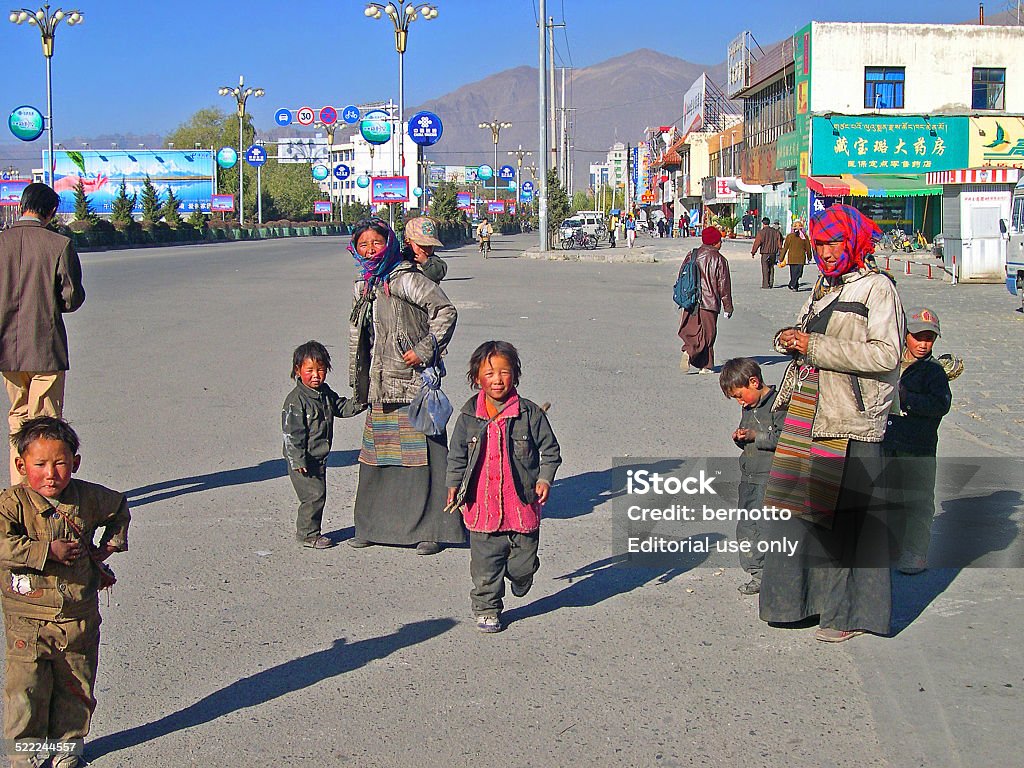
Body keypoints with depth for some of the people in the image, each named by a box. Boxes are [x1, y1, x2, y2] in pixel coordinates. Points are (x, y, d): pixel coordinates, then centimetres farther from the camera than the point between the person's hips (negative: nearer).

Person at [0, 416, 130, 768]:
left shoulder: (89, 498, -2)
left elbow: (119, 508, 20)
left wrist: (110, 544, 9)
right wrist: (49, 551, -27)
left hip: (79, 617, 3)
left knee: (76, 688, 14)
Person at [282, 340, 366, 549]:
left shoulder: (326, 393, 8)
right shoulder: (296, 399, -17)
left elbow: (341, 408, 22)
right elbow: (291, 432, -19)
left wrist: (360, 403, 4)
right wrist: (298, 460, -21)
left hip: (319, 458, 8)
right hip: (303, 461, -8)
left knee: (319, 495, 13)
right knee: (313, 495, -9)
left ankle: (310, 531, 25)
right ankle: (308, 534, 3)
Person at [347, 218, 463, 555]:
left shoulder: (405, 279, -9)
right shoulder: (363, 287, 14)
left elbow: (446, 311, -15)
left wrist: (425, 350, -19)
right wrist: (358, 384, 22)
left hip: (412, 382, -8)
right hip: (380, 389, 8)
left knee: (420, 456, -4)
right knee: (376, 458, 11)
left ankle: (430, 530, 2)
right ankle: (375, 526, 21)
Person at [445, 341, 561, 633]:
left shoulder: (530, 413, -4)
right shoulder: (469, 416, 1)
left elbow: (549, 450, 4)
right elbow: (458, 456, 12)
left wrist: (544, 479, -8)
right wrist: (454, 484, 5)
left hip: (523, 503, -1)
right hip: (482, 505, 1)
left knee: (523, 562, 10)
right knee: (485, 564, 4)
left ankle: (521, 578, 43)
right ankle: (486, 608, 20)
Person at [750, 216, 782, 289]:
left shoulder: (761, 232, -8)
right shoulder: (775, 231, 7)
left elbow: (757, 243, -8)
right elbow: (779, 241, 10)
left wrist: (753, 252, -3)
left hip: (765, 253, -5)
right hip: (773, 253, 5)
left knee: (765, 269, -2)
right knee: (771, 268, 14)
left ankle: (765, 284, -4)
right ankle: (771, 284, 15)